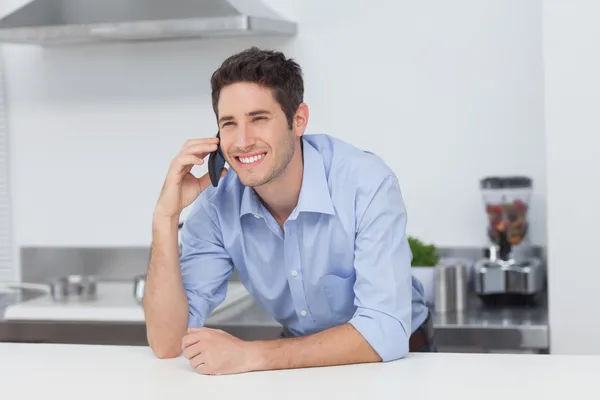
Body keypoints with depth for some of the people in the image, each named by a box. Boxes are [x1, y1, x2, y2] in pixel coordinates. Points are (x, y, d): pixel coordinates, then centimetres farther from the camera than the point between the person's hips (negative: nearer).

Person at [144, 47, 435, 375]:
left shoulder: (367, 184, -25)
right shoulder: (216, 205, -14)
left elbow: (385, 333, -30)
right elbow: (168, 344, -18)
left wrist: (251, 355, -35)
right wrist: (166, 217, -26)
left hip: (396, 357, -2)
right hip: (304, 361, 3)